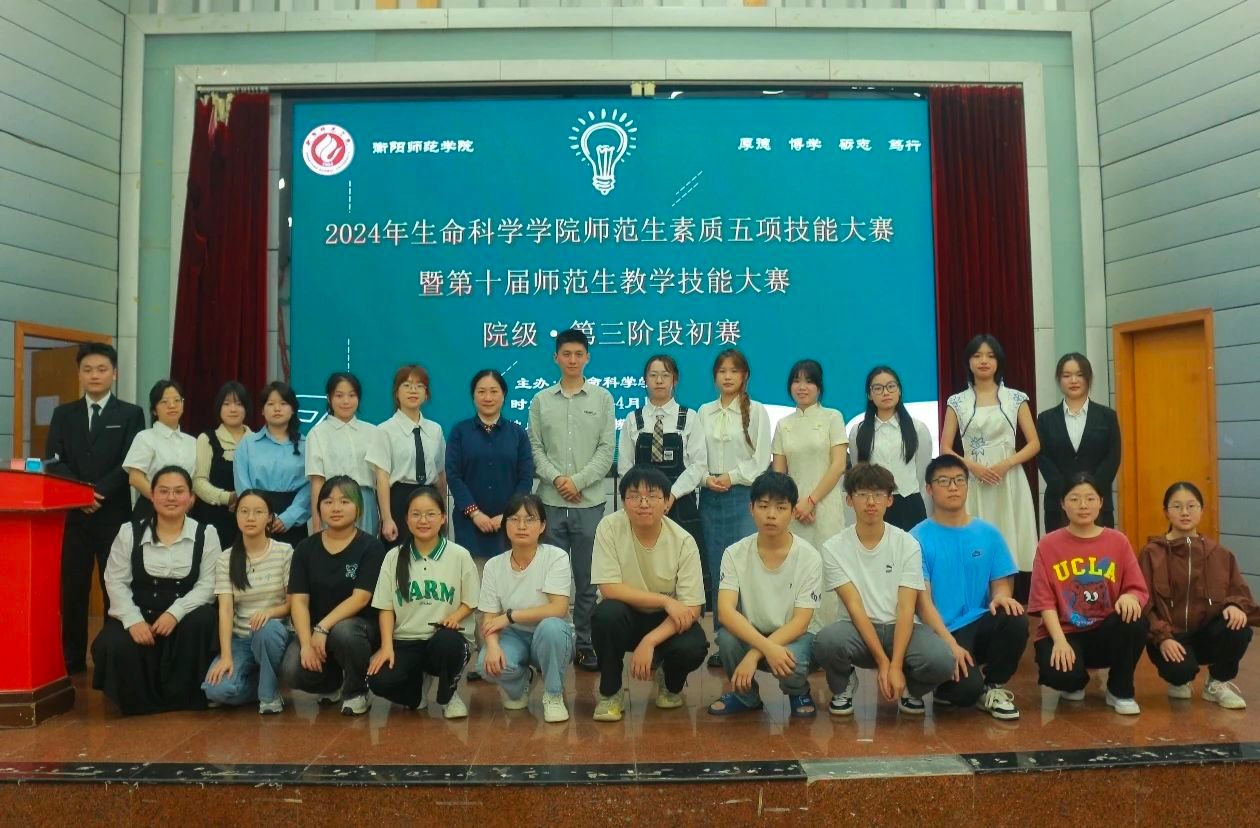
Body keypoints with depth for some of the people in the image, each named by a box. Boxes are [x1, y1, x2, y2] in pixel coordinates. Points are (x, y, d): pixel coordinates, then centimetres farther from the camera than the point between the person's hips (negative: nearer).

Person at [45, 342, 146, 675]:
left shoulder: (131, 414, 4)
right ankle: (72, 659, 16)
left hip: (114, 515, -2)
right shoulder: (63, 414, 13)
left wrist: (99, 492, -16)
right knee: (72, 590, 6)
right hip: (73, 514, 2)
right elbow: (53, 462, 3)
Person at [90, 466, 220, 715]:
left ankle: (182, 696, -11)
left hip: (184, 616, 0)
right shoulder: (129, 532, 2)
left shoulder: (206, 534, -2)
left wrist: (175, 613, -21)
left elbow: (207, 584, -6)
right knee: (115, 647, -29)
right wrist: (133, 620, -16)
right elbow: (115, 582, -1)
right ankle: (141, 699, 5)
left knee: (202, 619, -33)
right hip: (139, 615, 1)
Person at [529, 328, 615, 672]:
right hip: (551, 502, 1)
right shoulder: (540, 401, 8)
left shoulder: (602, 398, 5)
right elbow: (535, 448, 3)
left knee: (587, 580, 6)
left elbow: (606, 449, -1)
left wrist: (578, 481, -12)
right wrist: (556, 479, -13)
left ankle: (585, 644, 16)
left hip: (590, 503, -1)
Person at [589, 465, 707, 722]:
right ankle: (610, 691, -7)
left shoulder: (684, 542, -18)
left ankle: (671, 683, 10)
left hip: (667, 622, 1)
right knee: (607, 612, -34)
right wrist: (665, 600, -26)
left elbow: (691, 609, -18)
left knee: (693, 648, -29)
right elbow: (609, 589, -21)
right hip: (625, 616, 0)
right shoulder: (610, 527, -18)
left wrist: (649, 641, -31)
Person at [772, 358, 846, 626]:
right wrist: (794, 504, -5)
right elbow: (778, 472, 9)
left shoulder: (832, 418, 3)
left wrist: (811, 500, -10)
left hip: (825, 506, -3)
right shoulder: (783, 424, 12)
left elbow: (838, 466, -4)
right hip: (793, 509, 3)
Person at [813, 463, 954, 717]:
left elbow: (906, 608, -11)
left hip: (898, 627, 1)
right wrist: (882, 662, -20)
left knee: (941, 660, -31)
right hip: (857, 629, -1)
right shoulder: (834, 548, -7)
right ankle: (844, 685, 2)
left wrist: (895, 665, -22)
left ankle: (909, 687, 8)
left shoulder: (908, 544, -5)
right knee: (825, 641, -35)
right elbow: (854, 607, -12)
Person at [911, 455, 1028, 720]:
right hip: (941, 633, -4)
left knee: (1016, 620, -28)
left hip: (979, 625, 4)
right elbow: (923, 599, -10)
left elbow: (1001, 583, 8)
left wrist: (1001, 597, -17)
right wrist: (950, 644, -21)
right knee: (966, 690, -29)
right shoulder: (918, 538, -5)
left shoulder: (988, 533, 7)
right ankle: (947, 686, 11)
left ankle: (991, 687, -1)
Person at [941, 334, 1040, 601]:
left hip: (1009, 482, 0)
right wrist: (973, 466, -12)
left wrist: (1005, 465, -11)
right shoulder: (957, 402, 6)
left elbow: (1034, 444, 5)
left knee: (1013, 548, -3)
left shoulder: (1016, 398, 7)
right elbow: (945, 448, 4)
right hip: (972, 484, 0)